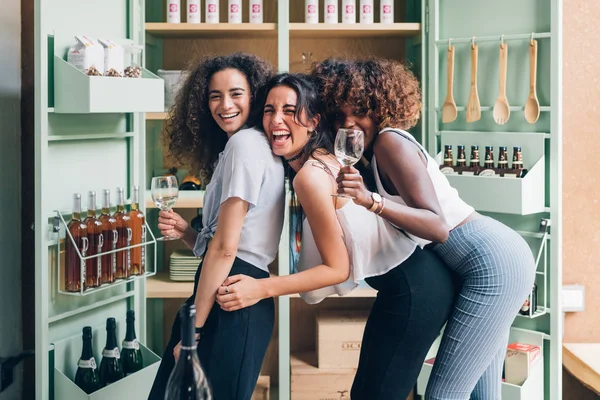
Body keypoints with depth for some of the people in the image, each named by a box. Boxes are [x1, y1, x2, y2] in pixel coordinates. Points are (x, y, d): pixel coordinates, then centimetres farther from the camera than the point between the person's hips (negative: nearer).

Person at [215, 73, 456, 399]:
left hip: (413, 290, -9)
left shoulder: (310, 176, -22)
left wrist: (261, 288, -20)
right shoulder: (323, 158, 6)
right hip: (413, 280, 9)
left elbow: (338, 269, -17)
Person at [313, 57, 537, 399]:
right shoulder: (371, 155, 16)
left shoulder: (390, 141, -13)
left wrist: (369, 201, -31)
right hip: (497, 256, 11)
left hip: (493, 263, -11)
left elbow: (438, 227, -21)